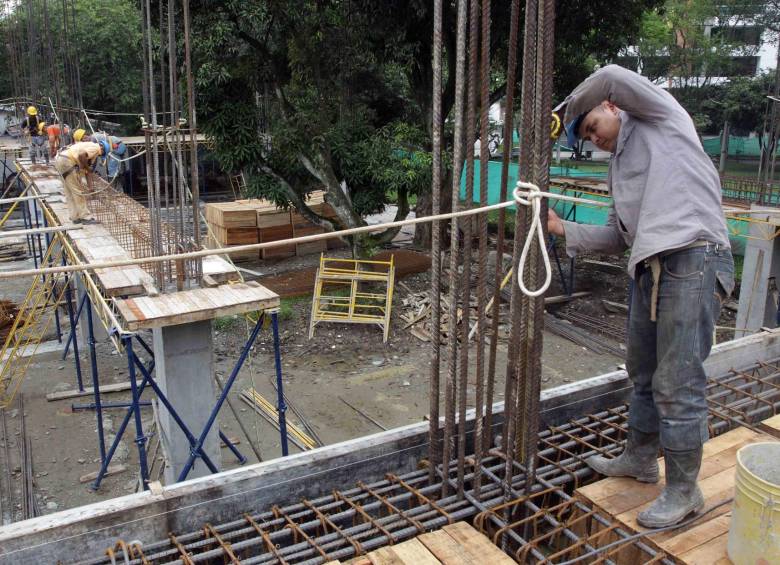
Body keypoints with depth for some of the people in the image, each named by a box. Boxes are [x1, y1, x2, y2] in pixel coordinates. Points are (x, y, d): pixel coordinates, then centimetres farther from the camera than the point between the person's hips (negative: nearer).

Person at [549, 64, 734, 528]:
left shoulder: (662, 120, 4)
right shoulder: (621, 167, 24)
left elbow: (614, 77, -12)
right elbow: (619, 236, 23)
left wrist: (571, 108, 3)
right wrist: (564, 229, 15)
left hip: (694, 262, -9)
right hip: (651, 269, 9)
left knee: (677, 383, -6)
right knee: (643, 371, 19)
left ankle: (683, 490, 8)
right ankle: (641, 458, 37)